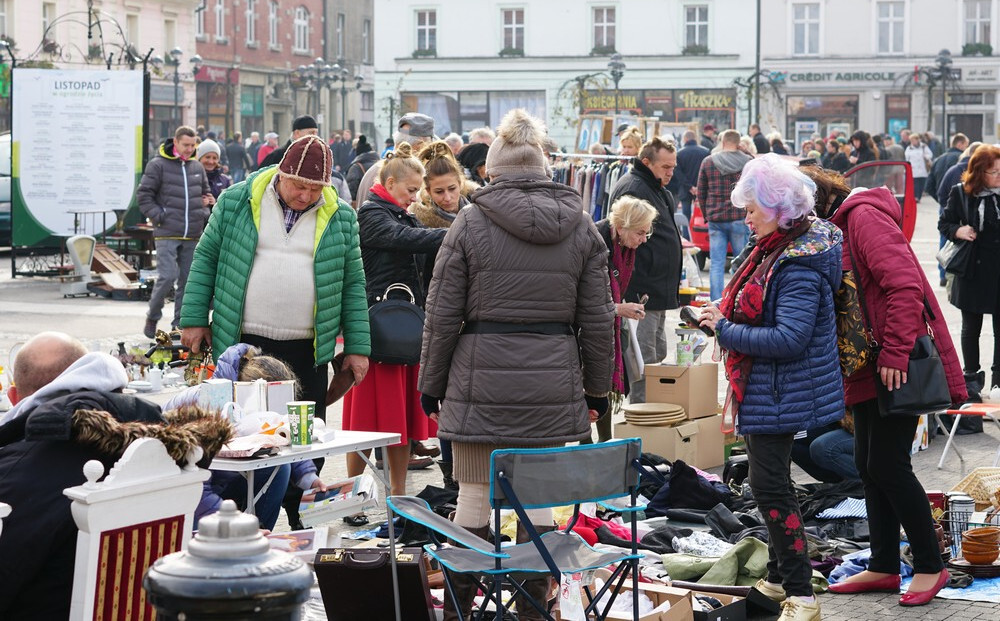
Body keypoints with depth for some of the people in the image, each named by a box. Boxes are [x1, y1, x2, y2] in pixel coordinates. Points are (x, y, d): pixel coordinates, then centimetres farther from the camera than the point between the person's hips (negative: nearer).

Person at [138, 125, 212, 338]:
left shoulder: (197, 167, 14)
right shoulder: (158, 165, -2)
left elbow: (206, 193, 27)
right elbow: (143, 195, -2)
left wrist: (203, 214, 8)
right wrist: (159, 217, -10)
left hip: (192, 236, 5)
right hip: (167, 234, -5)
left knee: (188, 281, 6)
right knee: (167, 277, -14)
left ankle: (180, 323, 14)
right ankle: (152, 319, 5)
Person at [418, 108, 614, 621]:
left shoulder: (471, 222, -4)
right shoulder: (581, 227, 4)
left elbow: (443, 315, -2)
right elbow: (597, 319, 7)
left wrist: (432, 385, 8)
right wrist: (597, 387, 17)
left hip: (482, 379, -2)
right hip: (552, 384, 2)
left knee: (474, 496, 4)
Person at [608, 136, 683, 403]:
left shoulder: (658, 190, 18)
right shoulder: (632, 189, -17)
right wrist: (636, 295, -26)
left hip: (657, 293, 11)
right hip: (643, 292, -11)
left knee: (657, 354, 17)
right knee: (644, 360, -8)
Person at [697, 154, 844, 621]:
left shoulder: (798, 266, -23)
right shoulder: (776, 249, 9)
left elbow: (789, 339, -29)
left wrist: (725, 329, -22)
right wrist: (725, 314, 6)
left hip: (781, 391, -11)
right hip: (765, 389, 11)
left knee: (769, 485, -8)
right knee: (771, 481, 19)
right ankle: (778, 580, 33)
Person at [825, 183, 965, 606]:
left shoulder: (864, 218, -13)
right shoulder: (834, 231, 18)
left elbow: (904, 285, -24)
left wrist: (895, 353, -25)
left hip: (897, 368, -10)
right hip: (869, 370, 10)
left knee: (886, 466, -7)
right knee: (868, 465, 12)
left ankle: (930, 567, 4)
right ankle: (884, 568, 20)